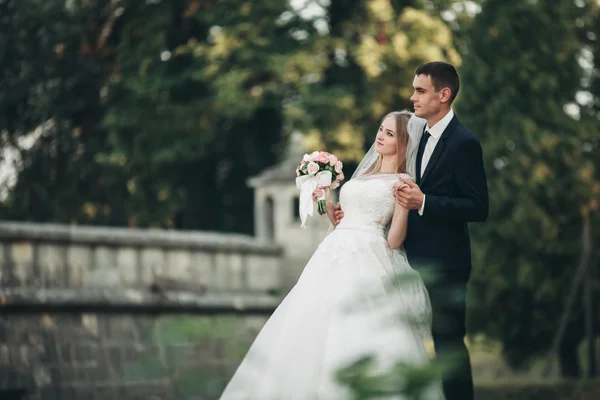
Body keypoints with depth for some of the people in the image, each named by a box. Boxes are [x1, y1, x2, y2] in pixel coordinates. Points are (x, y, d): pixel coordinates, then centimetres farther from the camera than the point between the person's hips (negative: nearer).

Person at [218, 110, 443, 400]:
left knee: (360, 338, -15)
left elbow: (394, 241, -7)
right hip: (335, 259, 7)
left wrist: (405, 206, -19)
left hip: (369, 265, -7)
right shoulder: (362, 175, 23)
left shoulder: (403, 182, 2)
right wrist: (326, 203, 13)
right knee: (314, 331, 1)